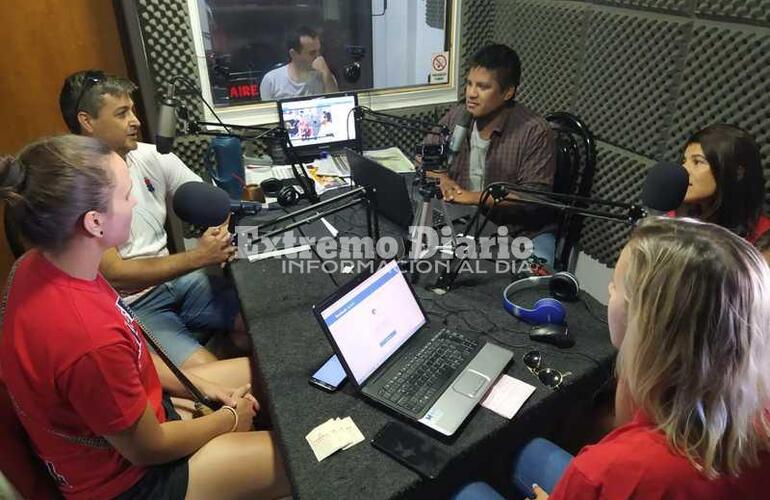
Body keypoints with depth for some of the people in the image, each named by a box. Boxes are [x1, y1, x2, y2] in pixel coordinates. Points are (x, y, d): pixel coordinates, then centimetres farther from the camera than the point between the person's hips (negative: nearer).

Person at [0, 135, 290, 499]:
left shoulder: (39, 264, -13)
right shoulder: (91, 339, -40)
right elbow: (148, 448, -22)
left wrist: (198, 384, 1)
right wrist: (231, 419, -6)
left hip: (126, 411, 8)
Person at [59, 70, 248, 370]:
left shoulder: (150, 157, 0)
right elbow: (113, 276, -19)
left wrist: (223, 231, -19)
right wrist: (198, 257, -23)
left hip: (174, 277, 6)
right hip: (127, 308, -5)